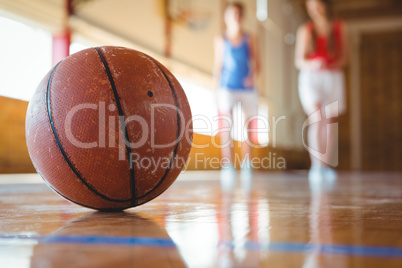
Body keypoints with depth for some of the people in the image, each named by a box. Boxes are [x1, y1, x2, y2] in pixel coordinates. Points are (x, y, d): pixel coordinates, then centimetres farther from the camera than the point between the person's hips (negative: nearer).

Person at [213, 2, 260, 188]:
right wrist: (216, 88, 4)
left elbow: (255, 63, 9)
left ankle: (246, 163, 22)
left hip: (247, 87, 2)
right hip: (227, 87, -2)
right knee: (225, 126, -12)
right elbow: (217, 65, 9)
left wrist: (252, 75, -11)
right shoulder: (220, 40, 7)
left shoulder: (249, 39, 9)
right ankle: (227, 164, -9)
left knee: (249, 126, 5)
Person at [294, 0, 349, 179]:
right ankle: (316, 164, -21)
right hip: (310, 77, -2)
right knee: (316, 118, -18)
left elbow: (344, 58, 7)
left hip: (333, 78, 2)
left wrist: (330, 65, -13)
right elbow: (299, 61, 1)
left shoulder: (339, 27, 7)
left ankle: (327, 165, 14)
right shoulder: (306, 30, 4)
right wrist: (311, 64, -20)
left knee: (330, 121, 4)